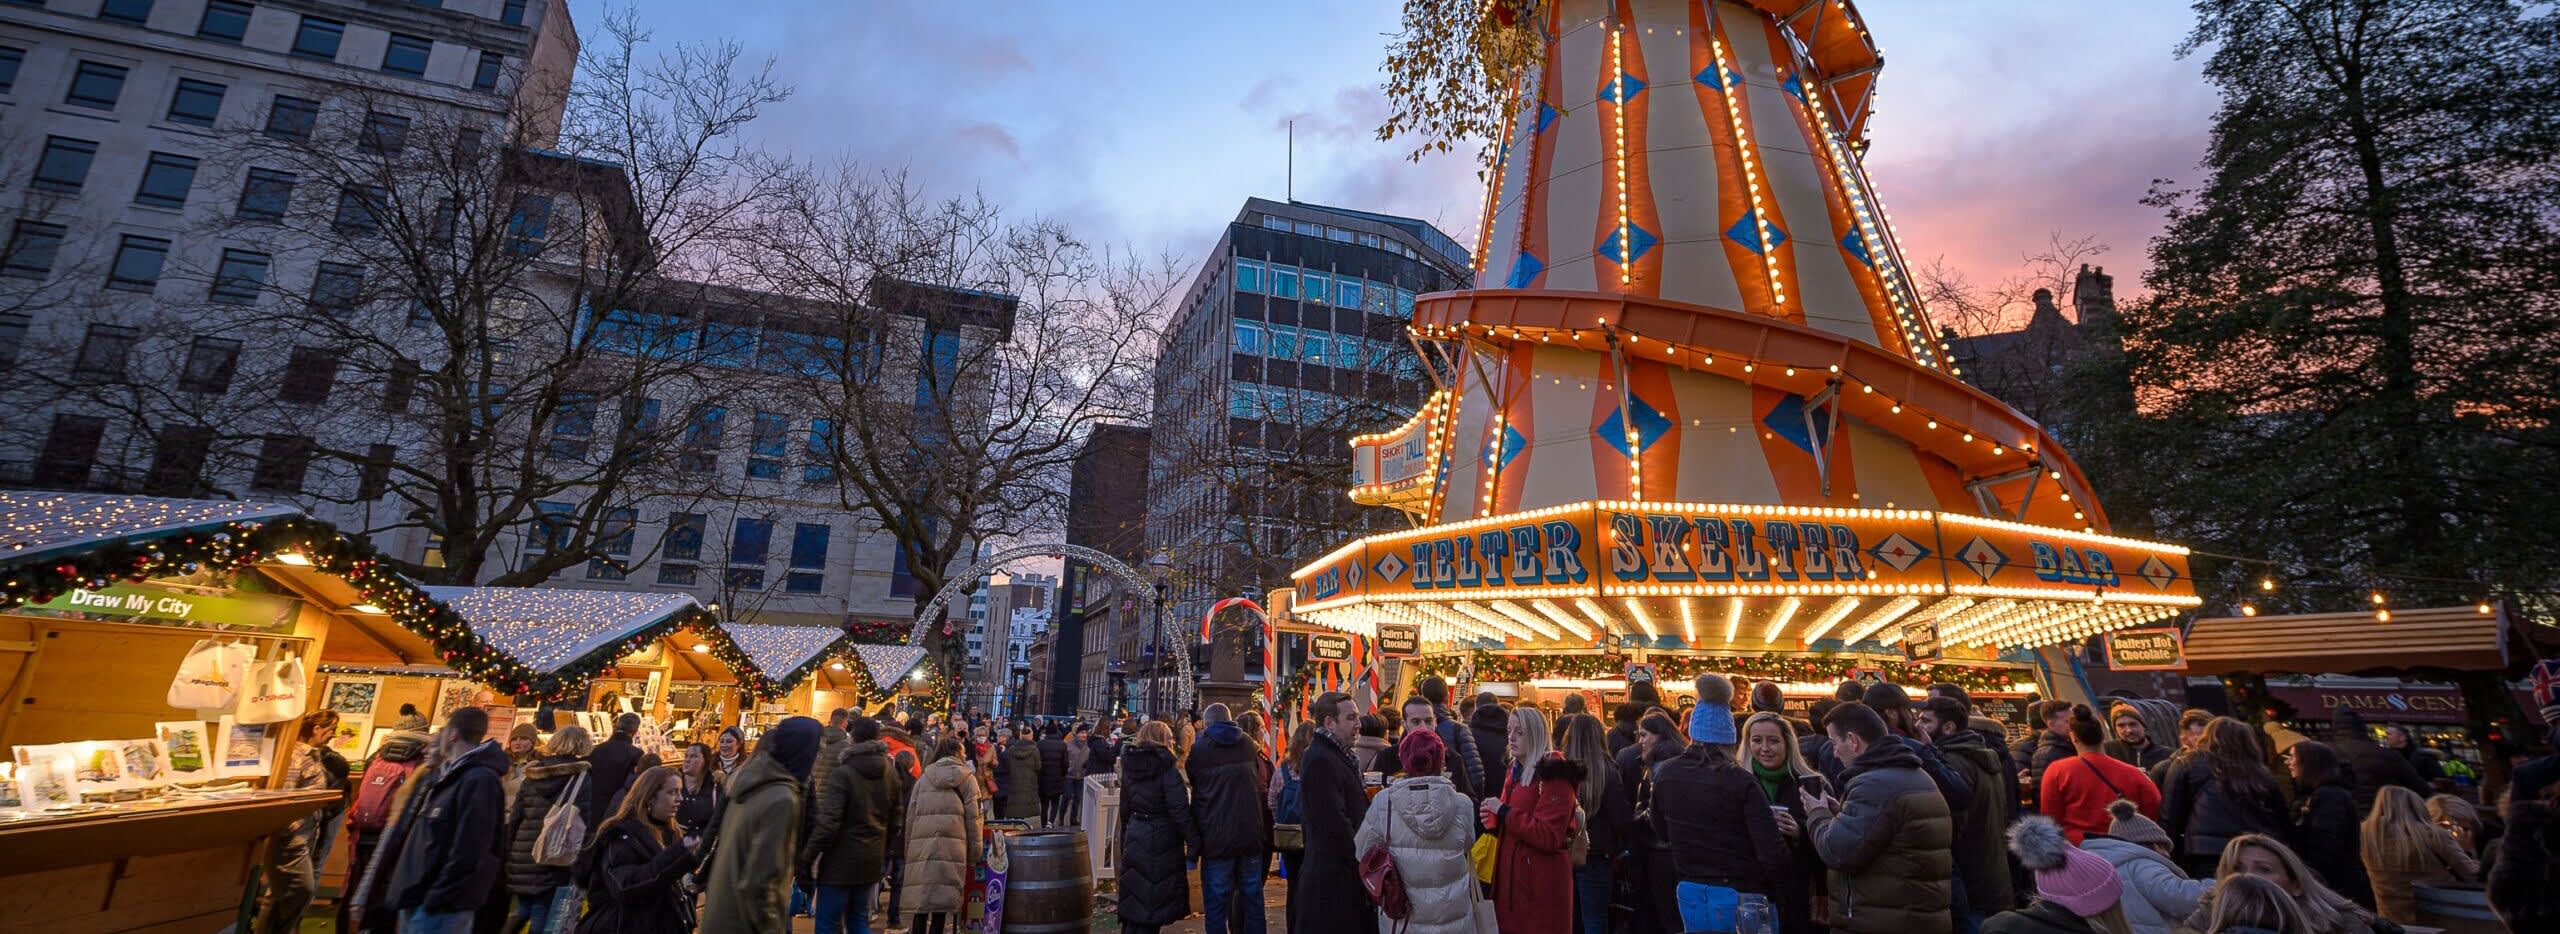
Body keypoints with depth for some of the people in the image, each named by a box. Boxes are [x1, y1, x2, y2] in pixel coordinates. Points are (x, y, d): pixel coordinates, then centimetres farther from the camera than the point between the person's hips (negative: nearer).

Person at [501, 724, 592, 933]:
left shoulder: (533, 774, 10)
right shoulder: (580, 776, -7)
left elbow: (514, 817, 12)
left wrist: (508, 853, 19)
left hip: (524, 857, 6)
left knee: (522, 909, 22)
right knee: (542, 916, 1)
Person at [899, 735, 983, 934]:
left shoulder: (924, 778, 15)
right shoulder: (967, 778, 8)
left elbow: (910, 817, 13)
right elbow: (972, 819, 4)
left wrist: (909, 853, 21)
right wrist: (973, 857, 8)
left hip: (921, 849, 3)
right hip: (952, 849, -3)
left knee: (921, 909, 11)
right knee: (943, 910, 1)